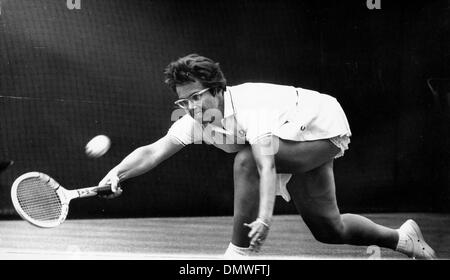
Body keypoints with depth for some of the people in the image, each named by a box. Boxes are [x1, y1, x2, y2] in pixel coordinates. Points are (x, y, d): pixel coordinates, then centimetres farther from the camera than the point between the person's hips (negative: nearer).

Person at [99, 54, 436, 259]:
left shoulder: (250, 105, -35)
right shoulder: (196, 119, -14)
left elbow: (266, 166, -46)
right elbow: (153, 151, -19)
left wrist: (264, 216, -58)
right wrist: (117, 173, -36)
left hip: (325, 129, -8)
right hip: (302, 144, 8)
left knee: (246, 160, -31)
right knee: (329, 230, 13)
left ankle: (239, 256, -21)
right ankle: (403, 238, 38)